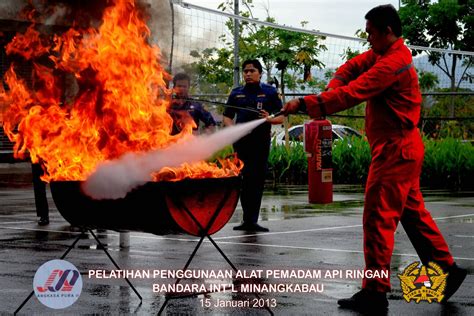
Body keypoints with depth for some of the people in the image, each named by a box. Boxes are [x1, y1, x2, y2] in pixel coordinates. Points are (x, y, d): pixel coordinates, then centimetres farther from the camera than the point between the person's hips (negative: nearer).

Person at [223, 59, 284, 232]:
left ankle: (251, 220, 0)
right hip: (241, 142, 2)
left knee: (257, 180, -3)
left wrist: (270, 119, -18)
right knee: (245, 180, 3)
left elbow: (282, 117, 4)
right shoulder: (236, 93, 13)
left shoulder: (270, 92, 5)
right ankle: (249, 220, 9)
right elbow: (227, 117, 16)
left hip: (261, 142, -2)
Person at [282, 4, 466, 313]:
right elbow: (351, 68, 10)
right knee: (413, 214, 16)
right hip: (404, 149, 10)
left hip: (395, 151, -10)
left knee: (378, 218, -9)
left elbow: (352, 93, -25)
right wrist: (331, 91, -11)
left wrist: (305, 103, -24)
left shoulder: (393, 62, -19)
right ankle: (446, 269, 23)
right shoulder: (382, 54, 13)